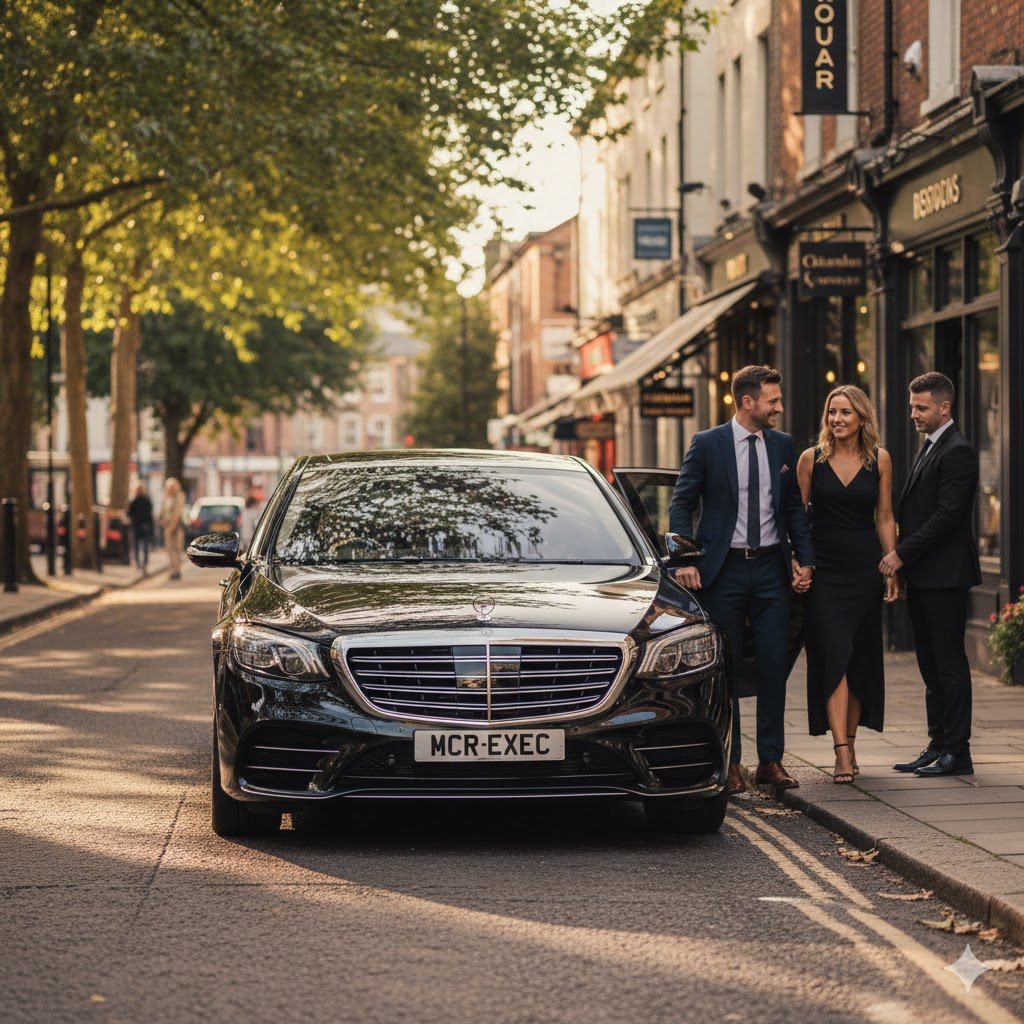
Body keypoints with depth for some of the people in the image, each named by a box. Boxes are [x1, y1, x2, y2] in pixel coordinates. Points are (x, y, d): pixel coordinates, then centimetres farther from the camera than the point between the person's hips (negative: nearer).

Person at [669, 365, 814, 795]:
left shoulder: (782, 445, 8)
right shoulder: (707, 444, -3)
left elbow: (794, 506, 15)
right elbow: (681, 504, -3)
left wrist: (805, 558, 4)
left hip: (771, 567, 3)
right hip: (724, 569, -3)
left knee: (775, 665, 2)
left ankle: (771, 760, 10)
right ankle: (728, 762, 9)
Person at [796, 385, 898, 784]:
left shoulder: (879, 459, 5)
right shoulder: (811, 459, 1)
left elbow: (885, 518, 7)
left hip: (864, 567, 2)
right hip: (823, 569, -2)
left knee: (861, 658, 6)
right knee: (832, 655, -11)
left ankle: (849, 745, 18)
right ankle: (842, 754, -16)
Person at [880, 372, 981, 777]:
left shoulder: (958, 452, -12)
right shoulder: (928, 447, 18)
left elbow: (947, 514, -19)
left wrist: (903, 553, -17)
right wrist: (900, 556, 9)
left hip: (944, 575, -9)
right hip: (921, 575, 9)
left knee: (949, 664, -5)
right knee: (931, 666, 12)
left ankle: (956, 751, -2)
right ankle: (938, 744, 17)